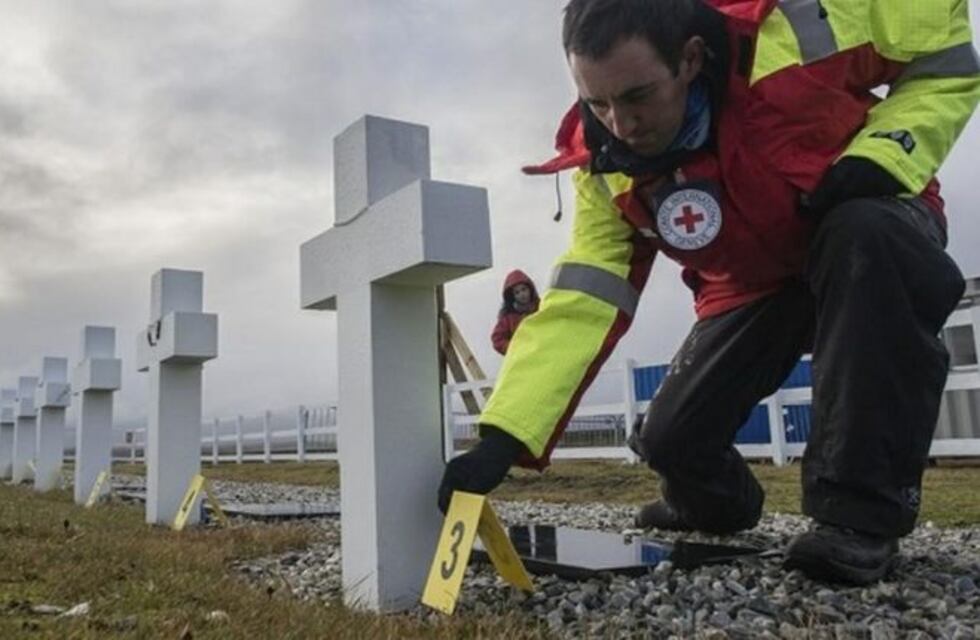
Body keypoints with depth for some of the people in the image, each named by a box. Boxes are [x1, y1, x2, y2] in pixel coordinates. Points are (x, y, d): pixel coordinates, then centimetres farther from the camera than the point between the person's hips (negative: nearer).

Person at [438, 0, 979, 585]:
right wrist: (503, 435, -32)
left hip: (875, 234, -2)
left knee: (861, 236, -39)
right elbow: (579, 306, -23)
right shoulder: (607, 166, -19)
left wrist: (886, 152, -30)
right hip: (753, 285, 3)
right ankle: (719, 505, 31)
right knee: (672, 441, -8)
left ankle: (863, 513, -26)